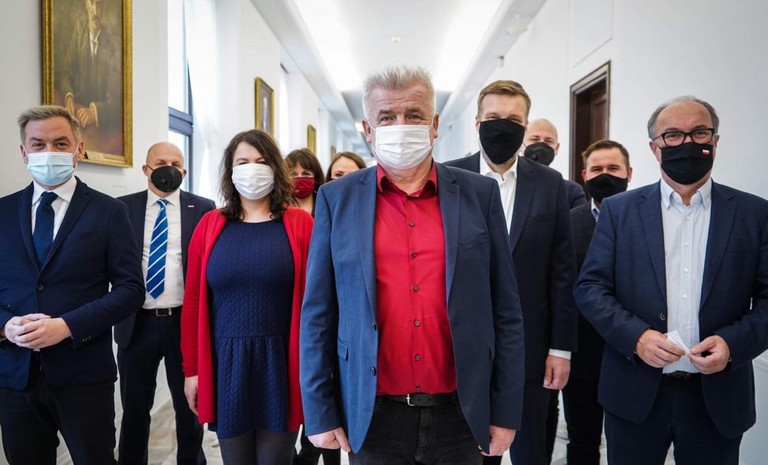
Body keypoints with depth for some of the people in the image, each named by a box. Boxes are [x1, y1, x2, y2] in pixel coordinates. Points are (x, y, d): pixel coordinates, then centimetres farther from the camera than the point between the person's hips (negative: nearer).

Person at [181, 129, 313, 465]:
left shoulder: (300, 224, -2)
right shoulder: (210, 226, 4)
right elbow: (193, 301, 5)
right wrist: (192, 369, 4)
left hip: (281, 364, -2)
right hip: (225, 365, 2)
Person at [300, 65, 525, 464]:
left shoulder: (478, 194, 0)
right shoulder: (337, 198, -2)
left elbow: (505, 312, 1)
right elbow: (318, 315, 0)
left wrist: (505, 411, 0)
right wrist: (320, 413, -1)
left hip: (458, 413, 1)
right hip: (373, 416, 0)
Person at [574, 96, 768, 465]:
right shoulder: (619, 210, 1)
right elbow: (589, 287, -2)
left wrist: (733, 343, -15)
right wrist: (636, 336, -15)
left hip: (718, 397, 1)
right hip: (634, 392, 0)